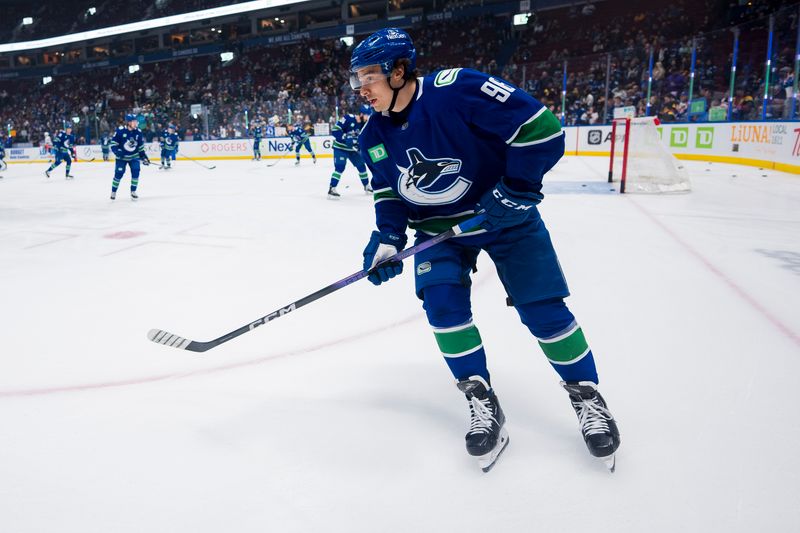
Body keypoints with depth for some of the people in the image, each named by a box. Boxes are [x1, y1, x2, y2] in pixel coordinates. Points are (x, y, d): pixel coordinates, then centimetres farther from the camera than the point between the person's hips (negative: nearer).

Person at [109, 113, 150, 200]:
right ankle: (113, 192, 15)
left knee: (135, 172, -10)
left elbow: (141, 146, 6)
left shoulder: (138, 132, -4)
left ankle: (133, 191, 6)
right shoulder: (120, 130, -16)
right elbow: (113, 143, -10)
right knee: (118, 174, -3)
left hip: (134, 156, 3)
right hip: (122, 157, -3)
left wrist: (144, 157, 2)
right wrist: (118, 151, -24)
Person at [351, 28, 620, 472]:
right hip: (438, 226, 5)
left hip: (503, 215, -4)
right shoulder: (374, 136, -5)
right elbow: (391, 195, 6)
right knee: (442, 302, -15)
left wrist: (517, 190, -25)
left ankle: (587, 396, 18)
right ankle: (482, 402, 2)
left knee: (543, 309, -5)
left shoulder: (459, 90, -27)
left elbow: (541, 127, -25)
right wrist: (388, 238, -9)